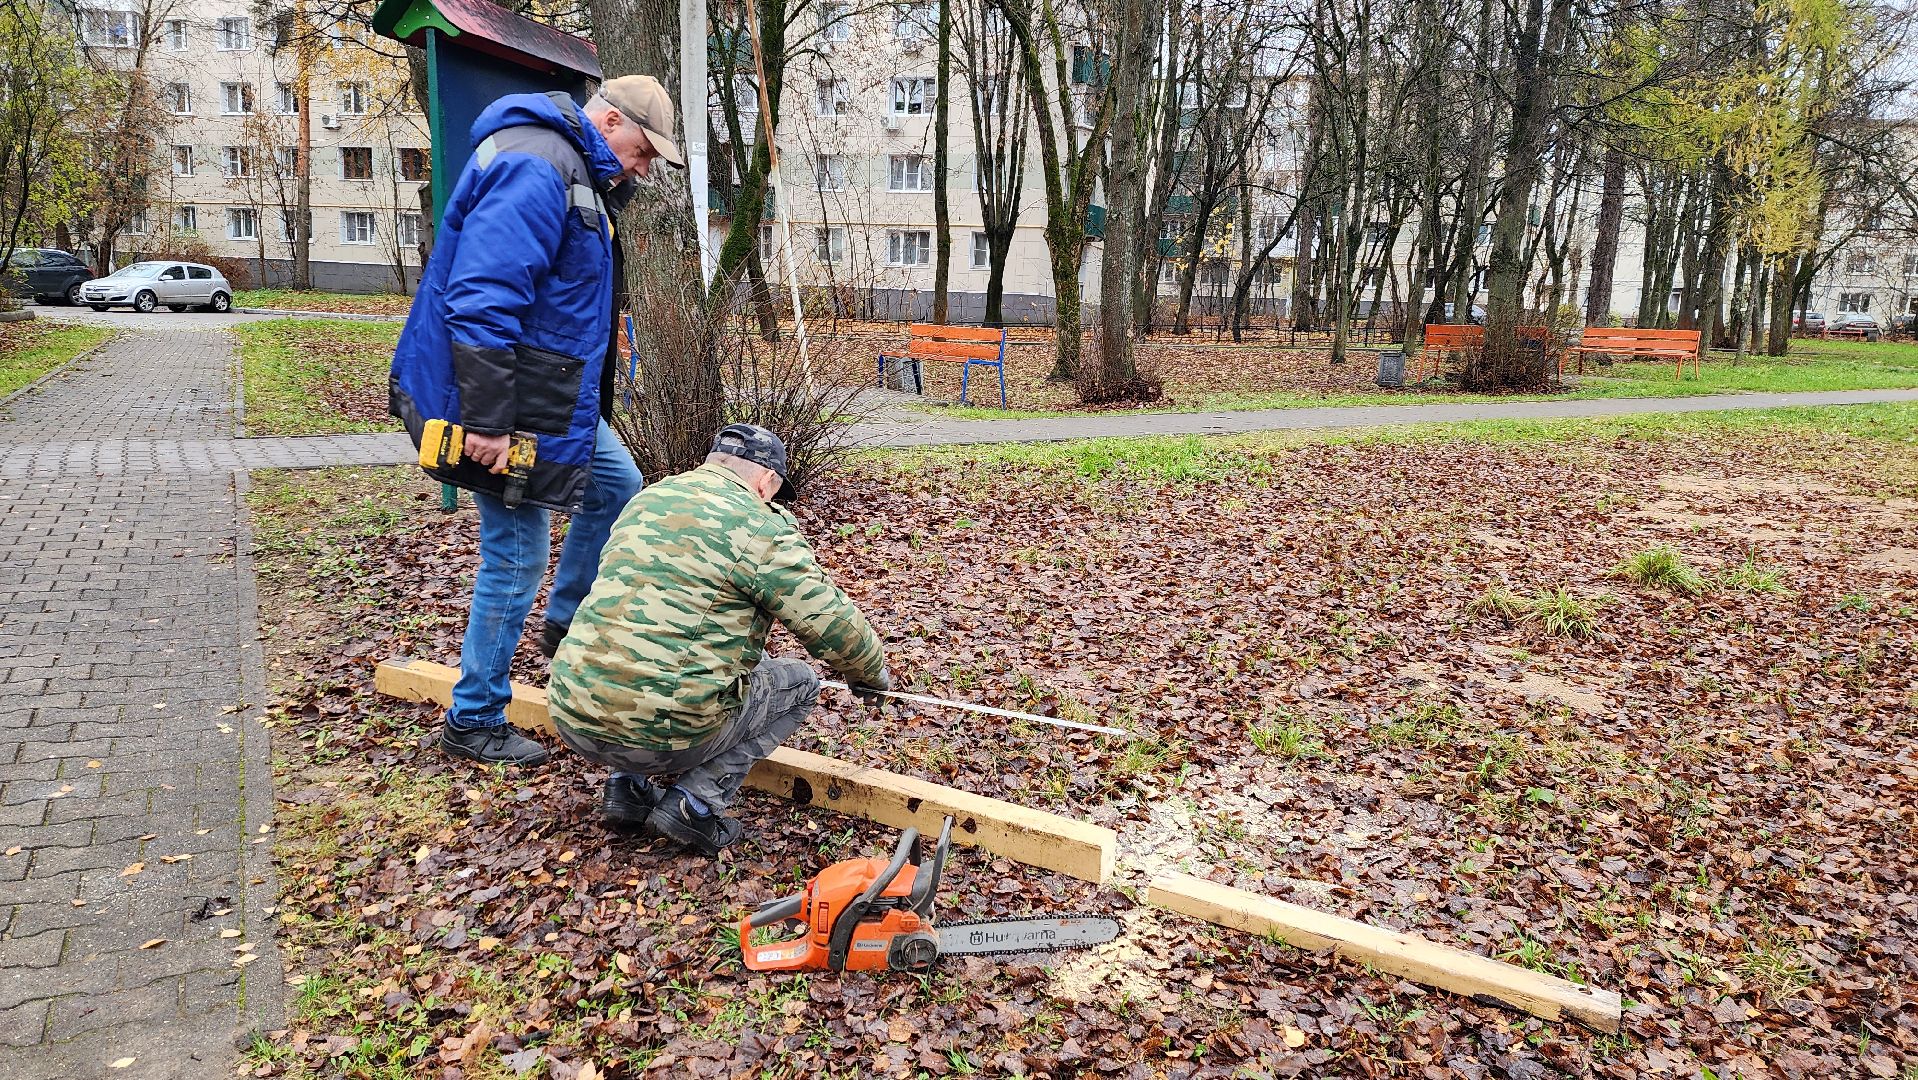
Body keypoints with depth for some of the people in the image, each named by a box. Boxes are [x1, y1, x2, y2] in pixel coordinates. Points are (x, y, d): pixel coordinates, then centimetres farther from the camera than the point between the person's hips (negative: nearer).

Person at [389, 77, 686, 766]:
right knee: (516, 560, -2)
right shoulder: (534, 170, -20)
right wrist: (487, 420, -30)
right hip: (503, 403, -11)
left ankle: (564, 623, 35)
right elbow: (482, 300, -30)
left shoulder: (579, 175, 15)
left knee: (618, 486, 22)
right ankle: (472, 723, 13)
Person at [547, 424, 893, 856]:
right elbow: (833, 623, -5)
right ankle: (697, 800, 2)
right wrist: (871, 675, 17)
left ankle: (628, 785, 18)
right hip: (662, 734, -7)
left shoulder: (647, 498, 16)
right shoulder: (759, 526, -7)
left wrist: (751, 654, 43)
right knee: (798, 681, 16)